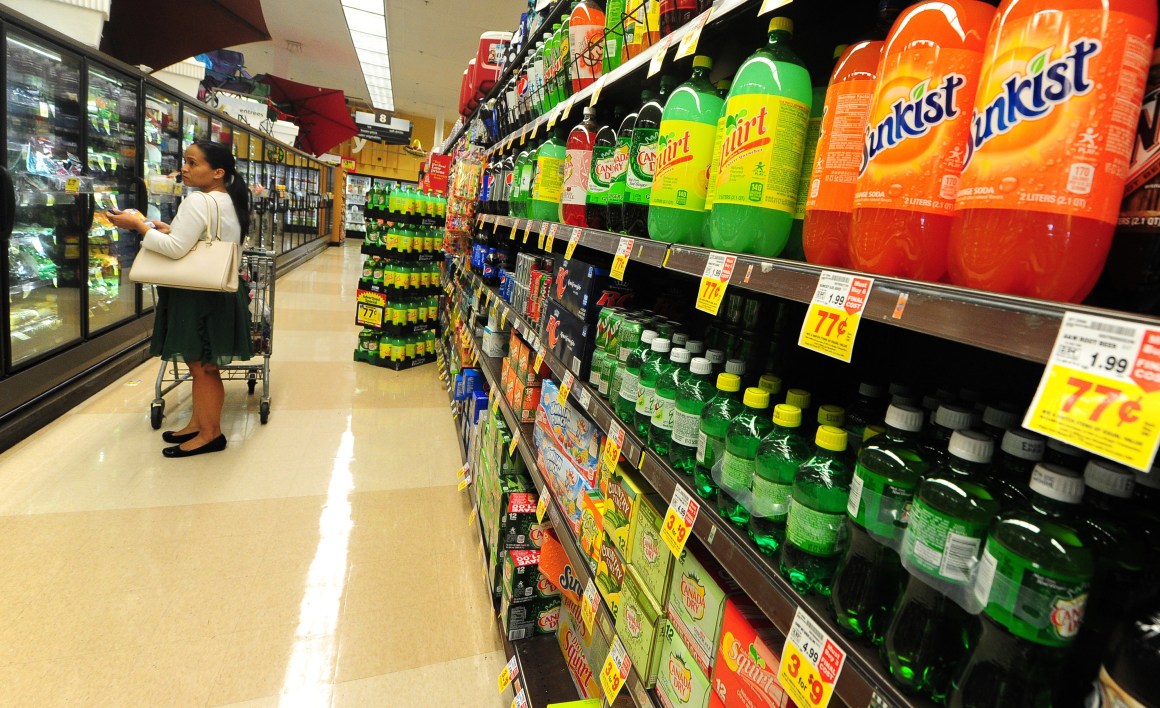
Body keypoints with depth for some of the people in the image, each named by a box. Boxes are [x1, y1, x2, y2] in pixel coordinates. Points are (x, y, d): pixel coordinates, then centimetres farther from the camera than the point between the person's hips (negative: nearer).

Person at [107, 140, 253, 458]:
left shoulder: (199, 201, -17)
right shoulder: (229, 200, 13)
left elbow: (177, 248, -24)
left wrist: (139, 225, -13)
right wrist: (172, 230, 12)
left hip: (200, 297, -9)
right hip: (220, 292, 9)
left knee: (201, 367, 0)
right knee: (202, 366, 16)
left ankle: (210, 433, 10)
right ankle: (198, 424, 26)